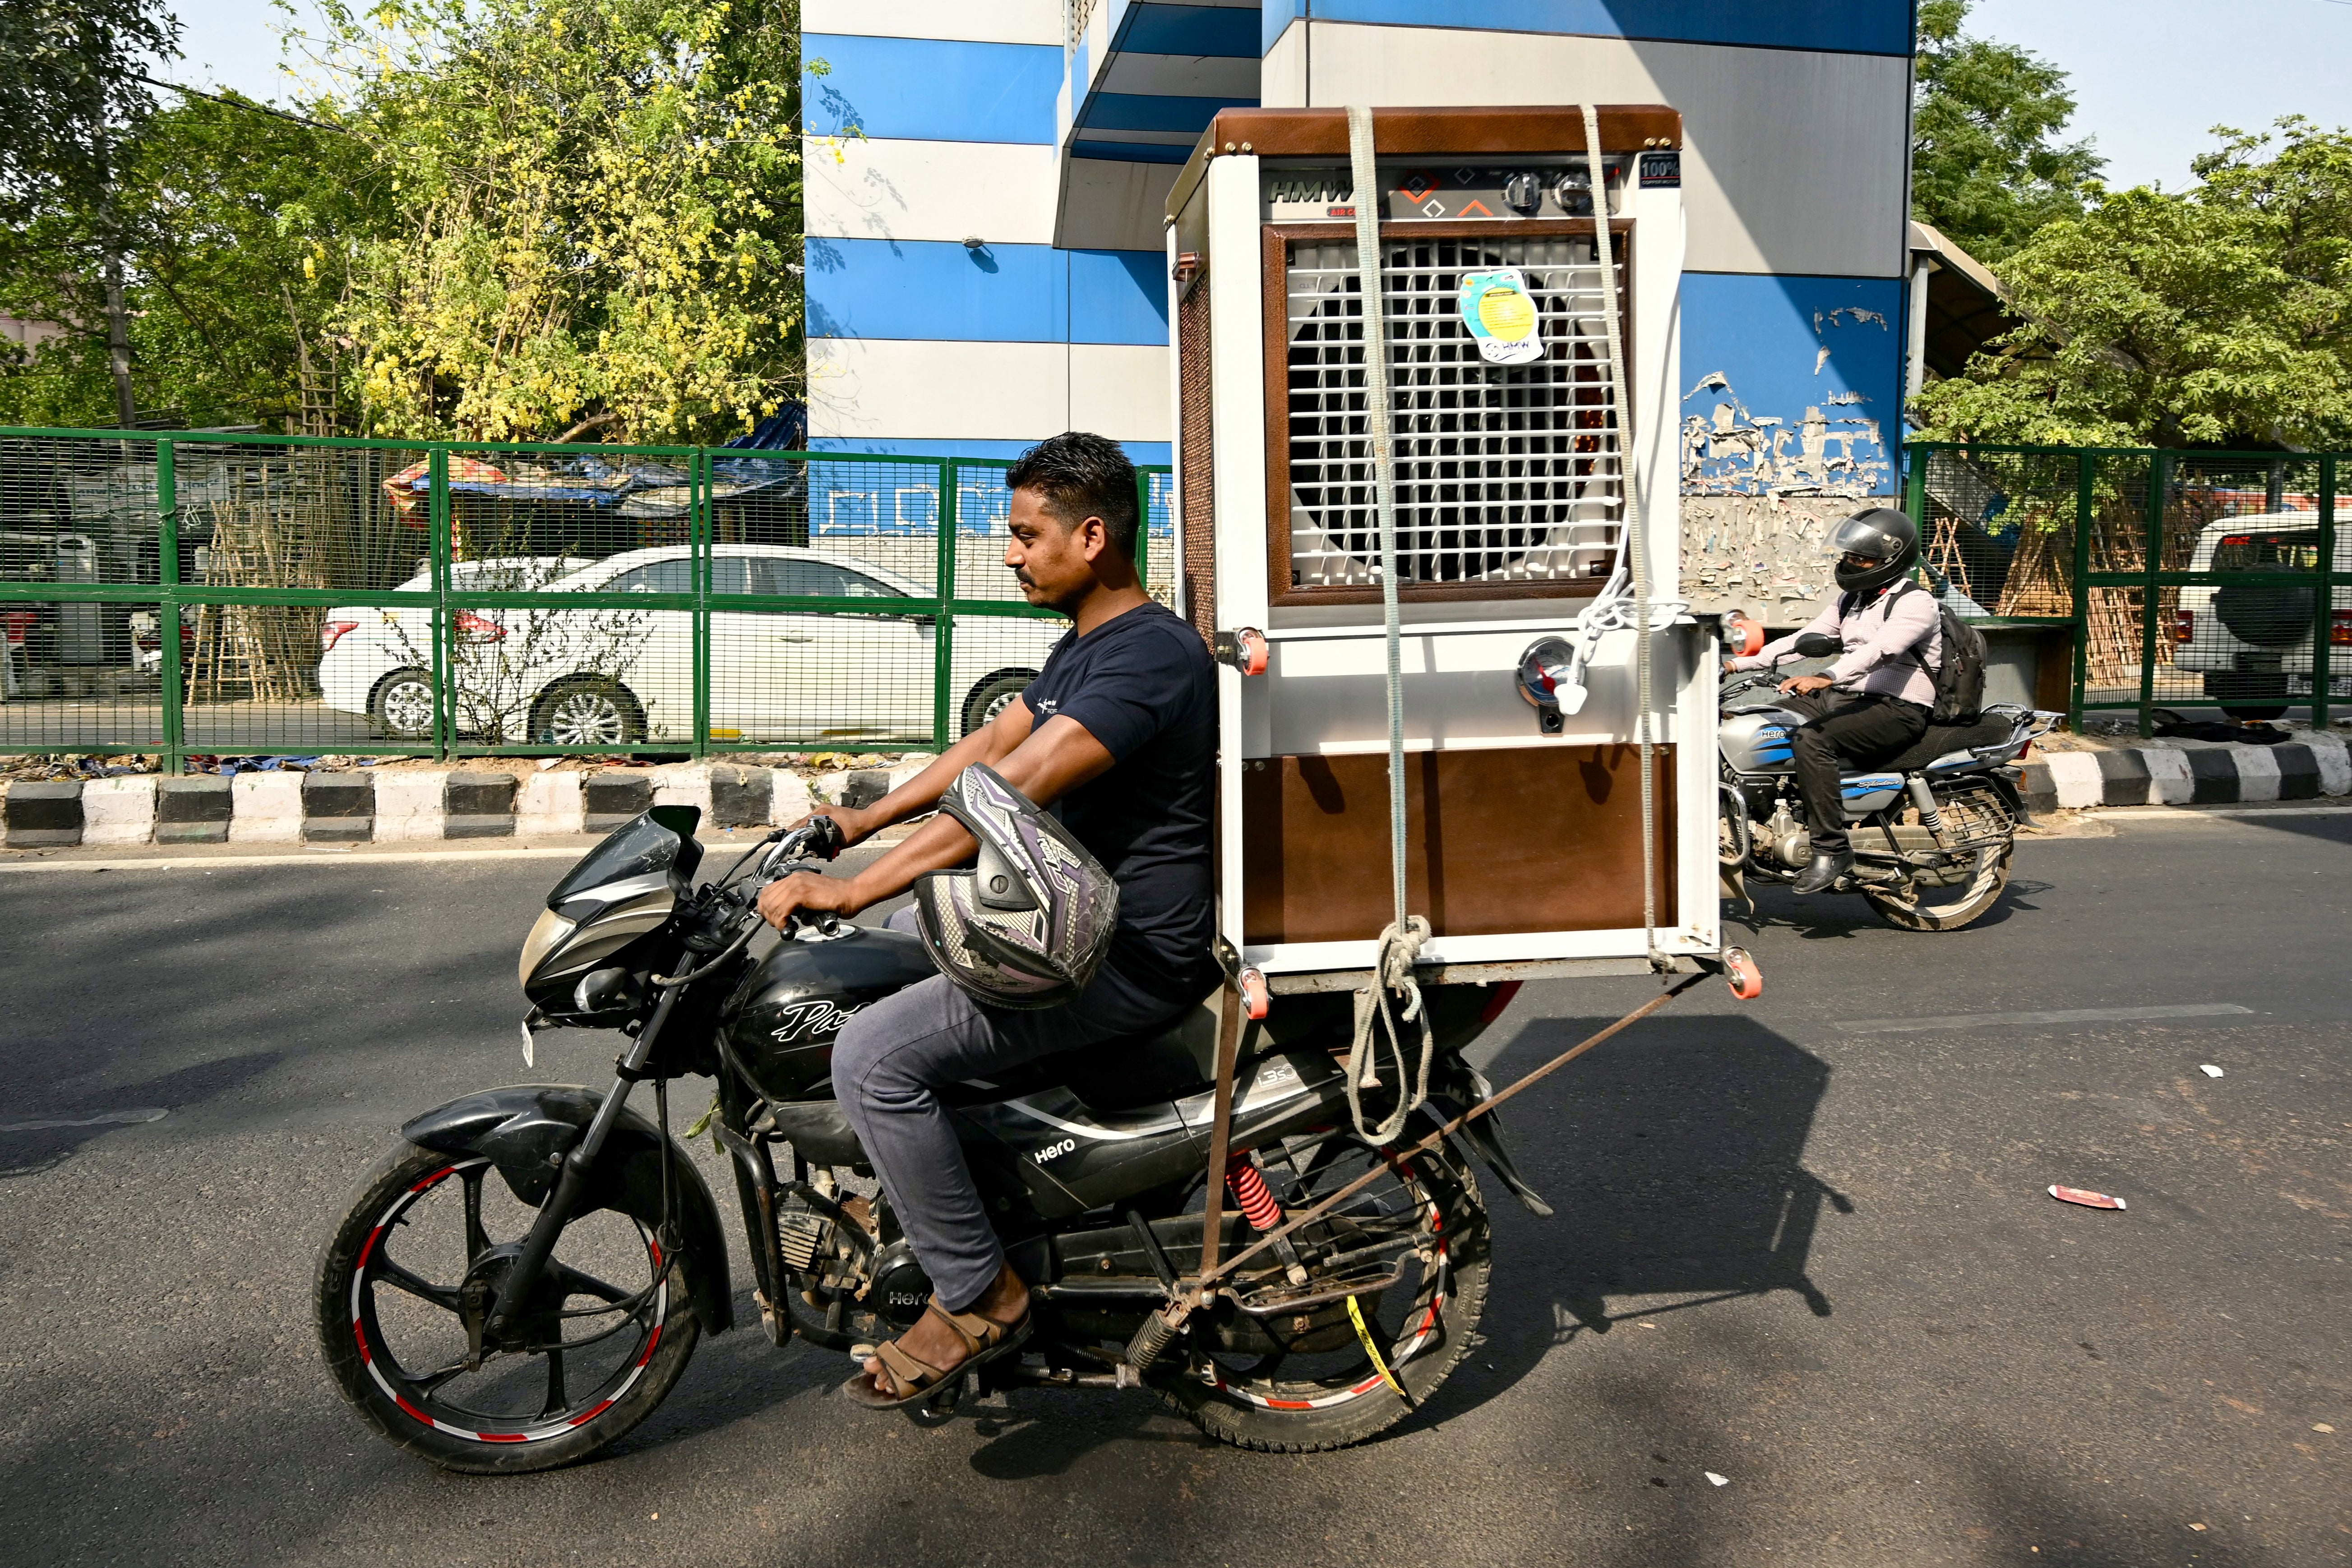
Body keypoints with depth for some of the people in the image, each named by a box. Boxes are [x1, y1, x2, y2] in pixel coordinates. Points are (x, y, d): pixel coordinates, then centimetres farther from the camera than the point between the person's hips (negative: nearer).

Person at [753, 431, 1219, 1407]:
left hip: (1134, 955, -11)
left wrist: (848, 891, -30)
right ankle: (915, 1186, 36)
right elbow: (992, 743, 20)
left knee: (873, 1057, -20)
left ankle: (978, 1297, -4)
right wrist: (859, 822, 17)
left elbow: (1008, 793, -31)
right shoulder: (1088, 641, 12)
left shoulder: (1152, 656, -23)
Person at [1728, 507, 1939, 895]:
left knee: (1812, 739, -34)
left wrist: (1824, 679, -45)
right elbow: (1805, 638, 13)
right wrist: (1741, 663, 1)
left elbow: (1878, 652, -28)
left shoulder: (1915, 603, -10)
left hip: (1898, 710, -9)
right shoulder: (1853, 599, 17)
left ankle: (1831, 848, -30)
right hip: (1848, 698, 9)